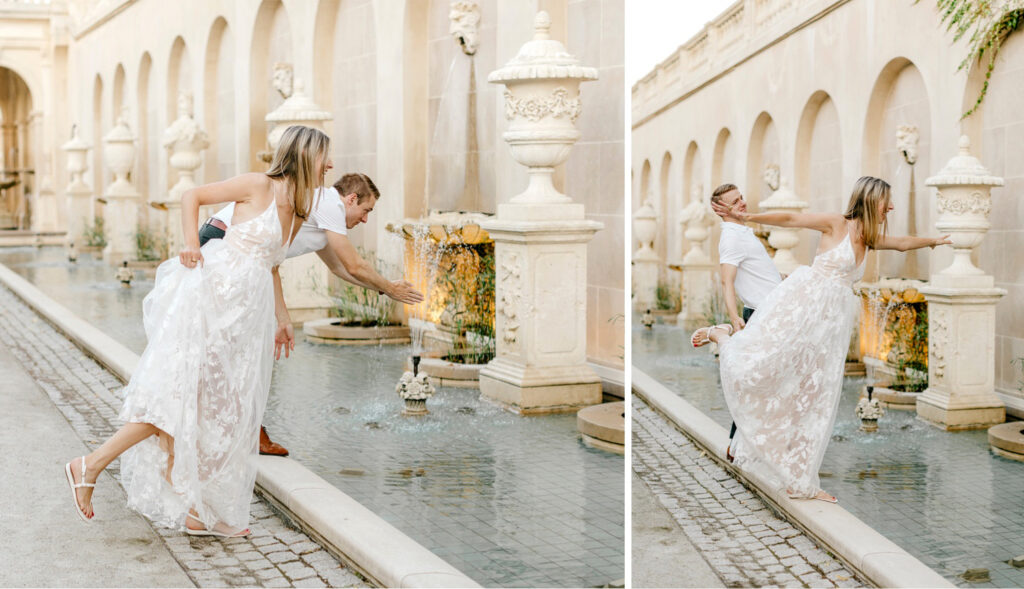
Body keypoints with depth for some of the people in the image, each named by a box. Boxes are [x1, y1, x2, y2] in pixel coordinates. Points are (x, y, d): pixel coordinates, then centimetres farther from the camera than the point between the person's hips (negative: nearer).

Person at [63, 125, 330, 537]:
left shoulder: (297, 211, 17)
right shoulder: (259, 186, -4)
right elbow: (192, 196, 1)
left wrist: (282, 318, 24)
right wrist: (191, 242, -13)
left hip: (246, 312, 8)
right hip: (214, 293, -8)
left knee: (221, 406, 6)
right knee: (178, 395, -13)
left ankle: (195, 508, 10)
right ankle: (90, 465, -5)